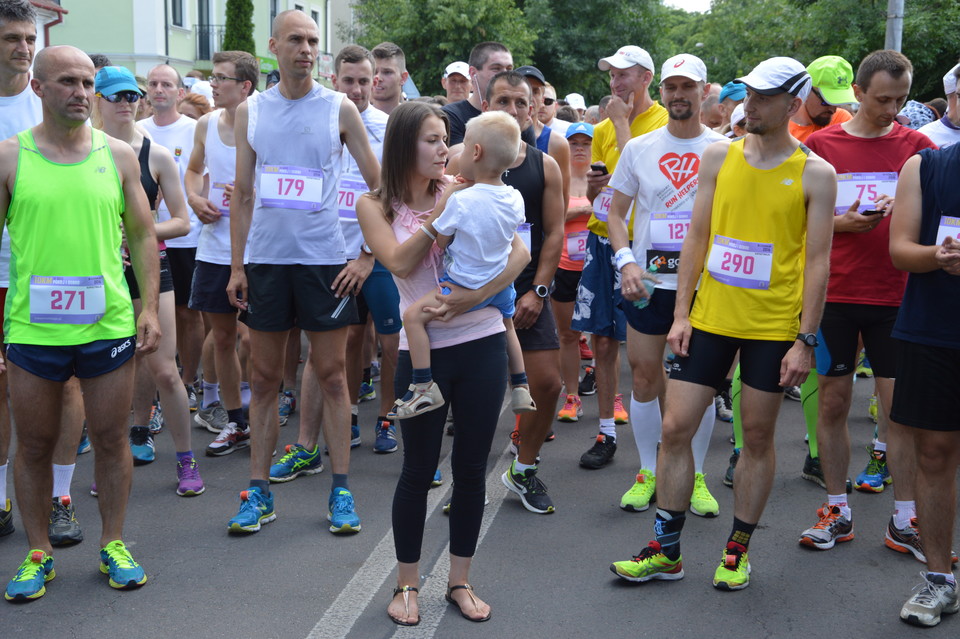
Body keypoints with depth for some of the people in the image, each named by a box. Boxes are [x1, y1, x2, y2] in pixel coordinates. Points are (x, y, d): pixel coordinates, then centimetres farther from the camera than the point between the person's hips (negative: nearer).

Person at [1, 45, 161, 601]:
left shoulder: (118, 155, 5)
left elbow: (143, 237, 9)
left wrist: (149, 309, 2)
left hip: (109, 326, 1)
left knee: (112, 439, 9)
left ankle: (114, 544, 26)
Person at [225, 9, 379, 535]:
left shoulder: (339, 109, 1)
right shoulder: (250, 111, 7)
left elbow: (379, 186, 3)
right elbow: (243, 194, 9)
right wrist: (236, 266, 4)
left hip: (324, 258, -2)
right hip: (265, 259, 2)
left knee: (331, 374, 3)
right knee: (264, 378, 6)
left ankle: (340, 488, 12)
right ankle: (258, 491, 15)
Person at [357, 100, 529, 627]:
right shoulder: (376, 205, 1)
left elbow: (519, 252, -4)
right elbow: (400, 263, -14)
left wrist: (474, 296, -17)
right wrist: (443, 212, -15)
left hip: (482, 342, 2)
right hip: (423, 350, -1)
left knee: (471, 467, 8)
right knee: (418, 470, 5)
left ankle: (460, 581, 24)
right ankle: (407, 584, 22)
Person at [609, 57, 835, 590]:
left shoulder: (815, 174, -3)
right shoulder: (719, 156, 5)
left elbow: (817, 261, -4)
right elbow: (697, 236, 7)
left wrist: (806, 340, -8)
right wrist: (681, 314, 2)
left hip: (773, 326, -2)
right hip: (710, 317, 3)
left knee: (758, 436, 7)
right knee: (676, 427, 2)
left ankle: (738, 549, 24)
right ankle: (666, 551, 15)